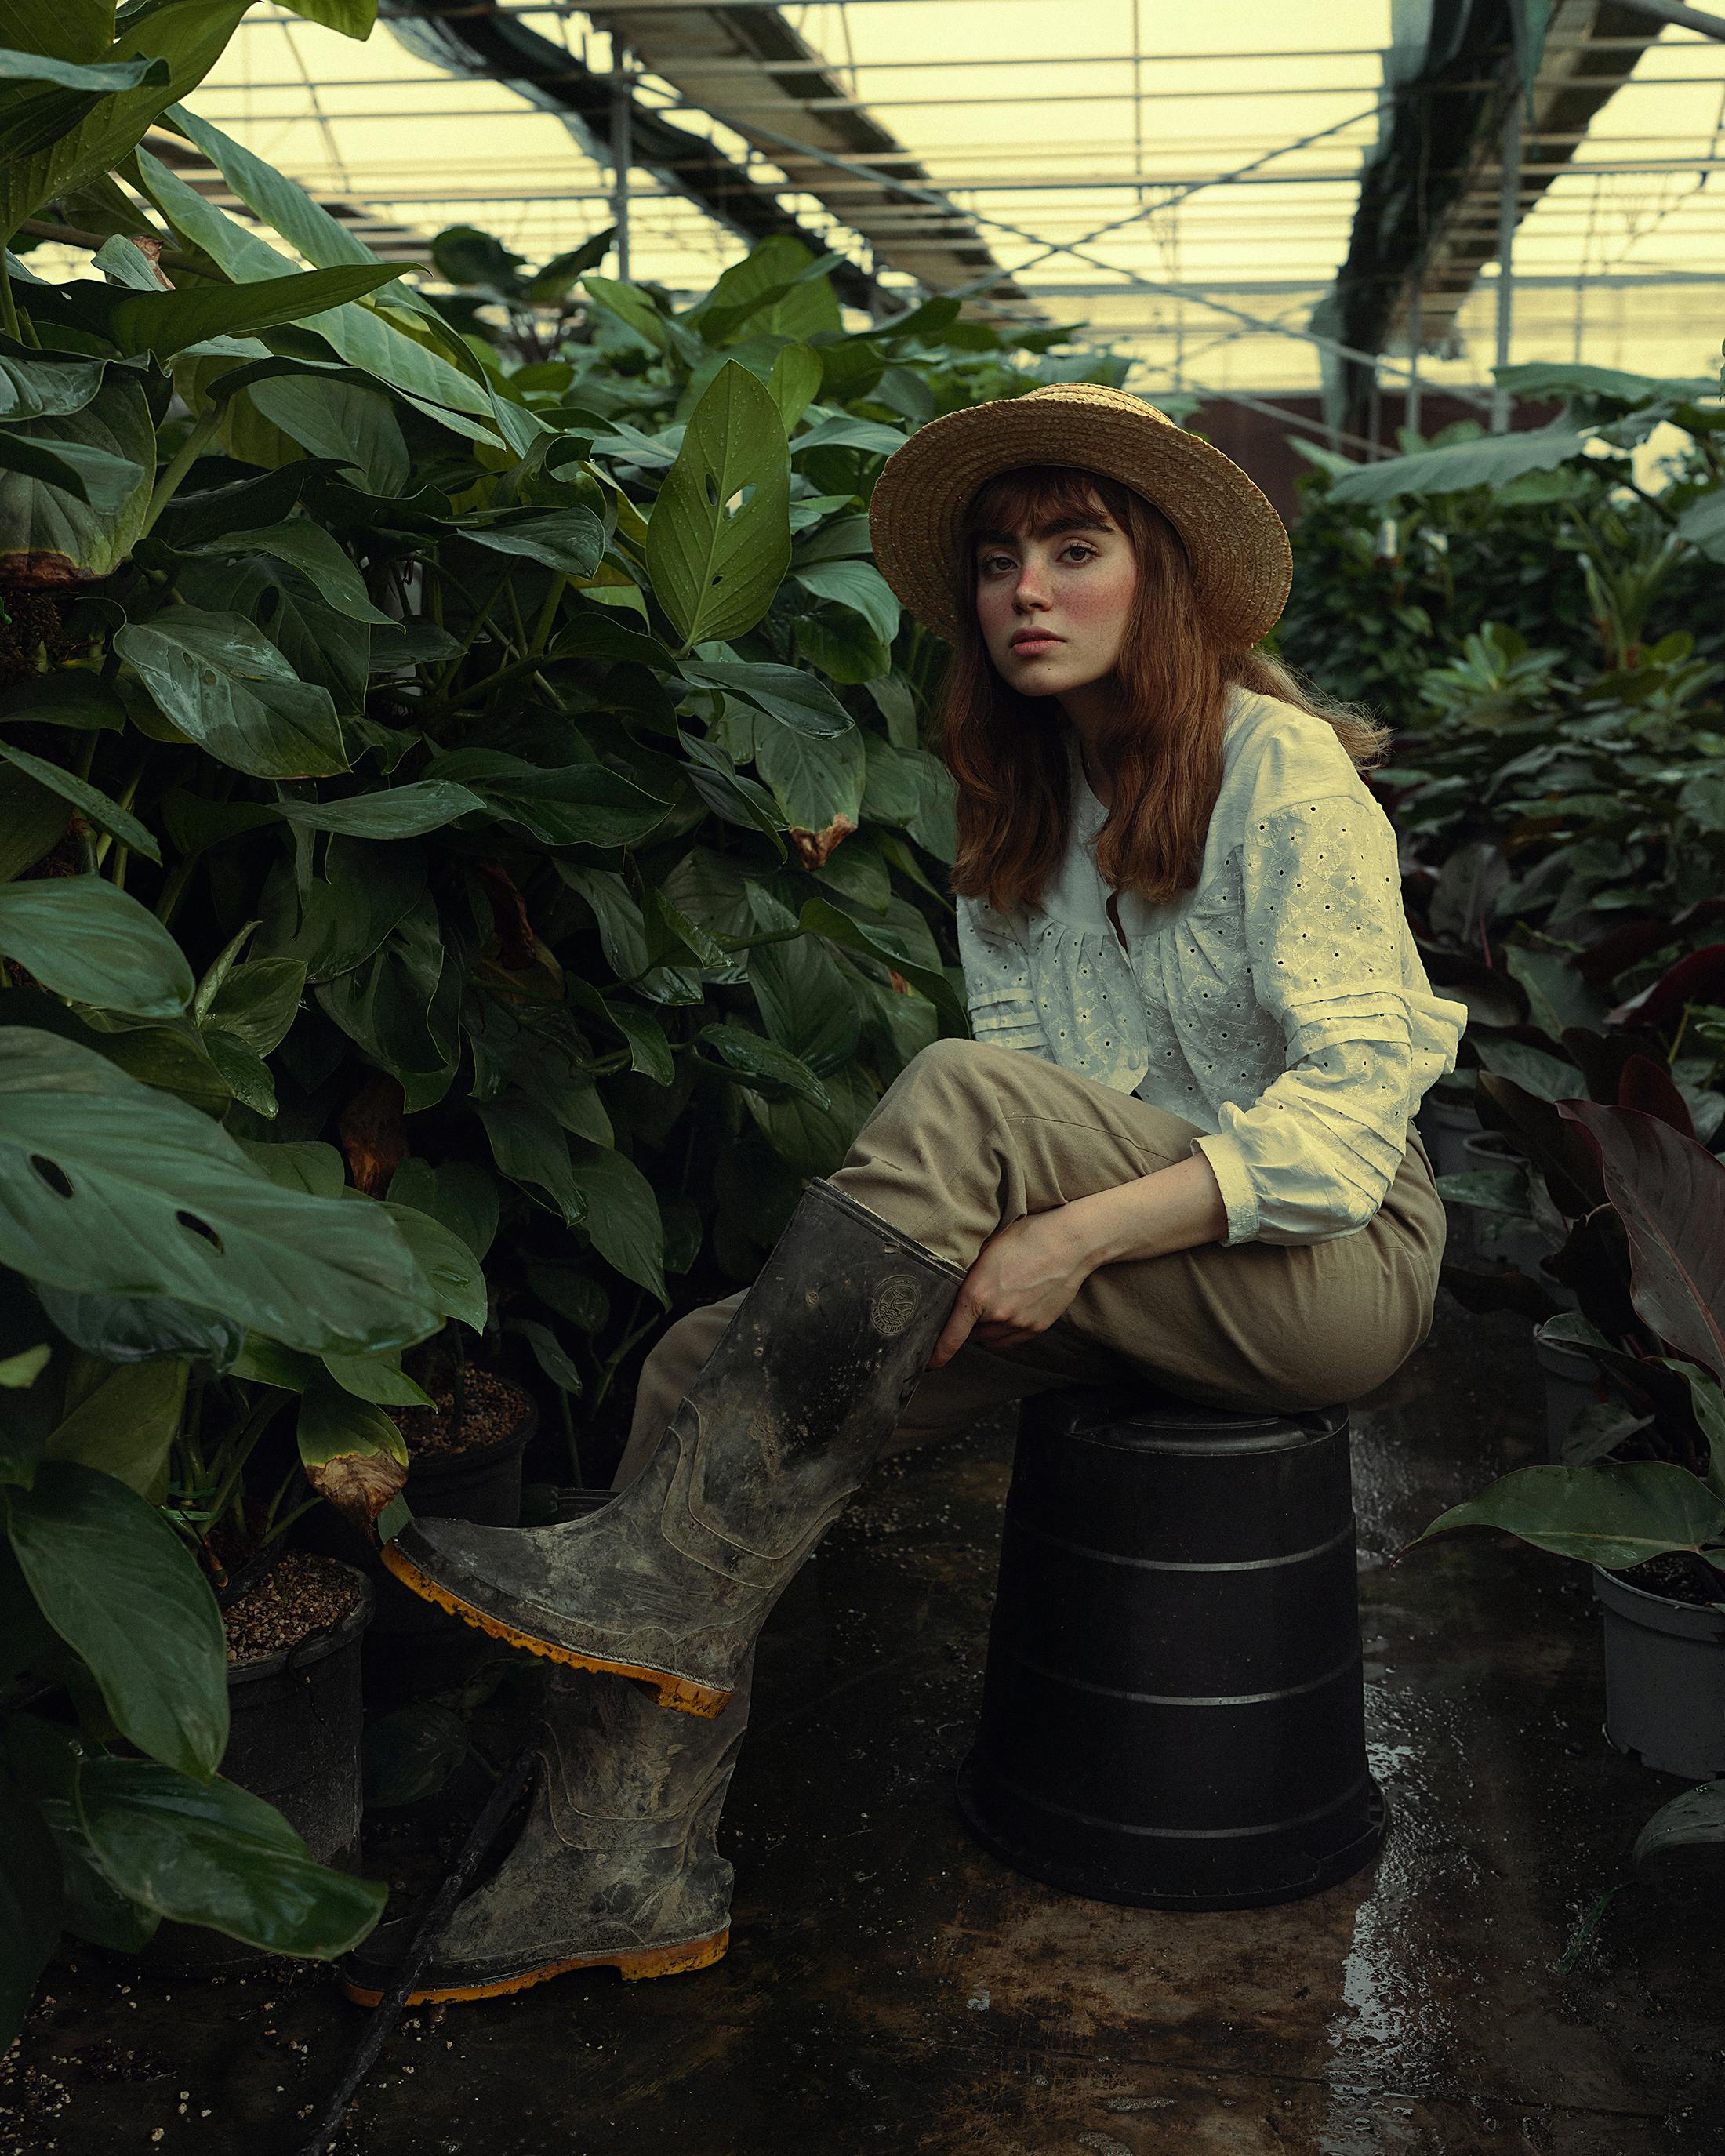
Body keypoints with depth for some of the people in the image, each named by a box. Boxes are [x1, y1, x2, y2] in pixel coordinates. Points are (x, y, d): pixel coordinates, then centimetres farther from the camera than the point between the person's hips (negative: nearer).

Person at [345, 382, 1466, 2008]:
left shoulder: (1281, 768, -8)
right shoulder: (1021, 807, 12)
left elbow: (1362, 1089, -18)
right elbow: (1031, 1143, 6)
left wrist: (1085, 1228, -28)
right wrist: (1012, 1244, -17)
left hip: (1325, 1263, -6)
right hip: (1126, 1272, 6)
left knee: (956, 1094, -33)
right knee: (708, 1366, -16)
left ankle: (666, 1576, -27)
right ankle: (623, 1869, -14)